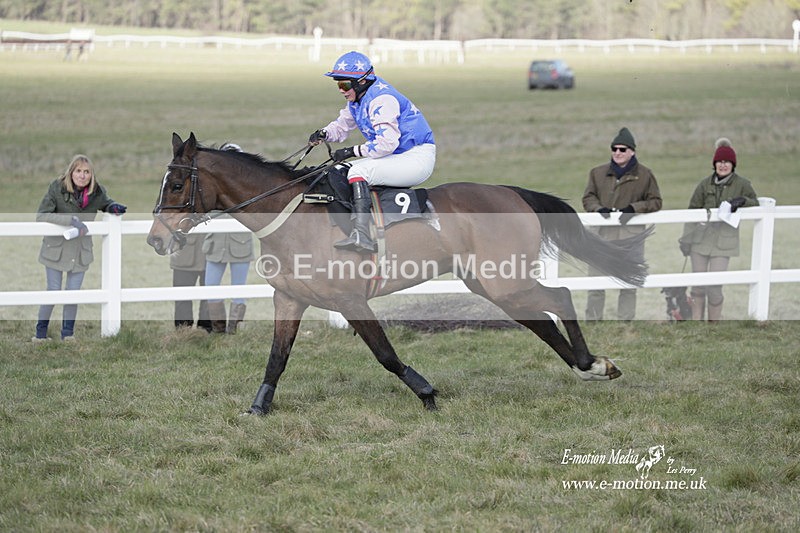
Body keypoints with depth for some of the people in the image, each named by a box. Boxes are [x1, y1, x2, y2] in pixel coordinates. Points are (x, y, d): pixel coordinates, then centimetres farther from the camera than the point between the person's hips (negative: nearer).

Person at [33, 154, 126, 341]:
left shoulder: (97, 192, -7)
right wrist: (72, 220, -32)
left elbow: (106, 204, 17)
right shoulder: (57, 188, -17)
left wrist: (113, 207, -9)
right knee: (53, 291, 1)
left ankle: (68, 333, 20)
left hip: (81, 250, 3)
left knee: (74, 293, 5)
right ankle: (40, 332, 17)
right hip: (56, 247, -3)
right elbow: (40, 215, -24)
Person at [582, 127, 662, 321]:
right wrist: (598, 208, -8)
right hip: (603, 232, 1)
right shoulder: (598, 173, 10)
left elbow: (655, 201, 6)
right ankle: (592, 323, 5)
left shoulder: (644, 175, 4)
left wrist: (634, 208, -11)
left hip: (631, 232, -1)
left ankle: (625, 323, 12)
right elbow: (588, 197, 14)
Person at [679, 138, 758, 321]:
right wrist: (686, 238, 5)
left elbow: (756, 205, 3)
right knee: (698, 284, 7)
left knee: (715, 286, -8)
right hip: (700, 239, 2)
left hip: (723, 242, -2)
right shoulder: (705, 184, 4)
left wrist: (743, 201, -18)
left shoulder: (742, 184, -1)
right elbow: (692, 211, 7)